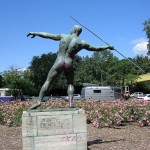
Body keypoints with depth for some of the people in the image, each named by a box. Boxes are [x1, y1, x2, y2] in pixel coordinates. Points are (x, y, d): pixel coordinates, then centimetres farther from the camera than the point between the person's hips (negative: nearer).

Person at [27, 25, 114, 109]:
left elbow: (47, 35, 11)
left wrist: (35, 33, 24)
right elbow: (96, 48, 9)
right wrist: (108, 47, 24)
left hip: (59, 63, 0)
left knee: (48, 81, 5)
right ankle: (71, 102, 0)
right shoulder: (81, 43, 1)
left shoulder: (63, 36, 3)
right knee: (70, 83, 17)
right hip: (69, 64, 0)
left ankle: (39, 101, -2)